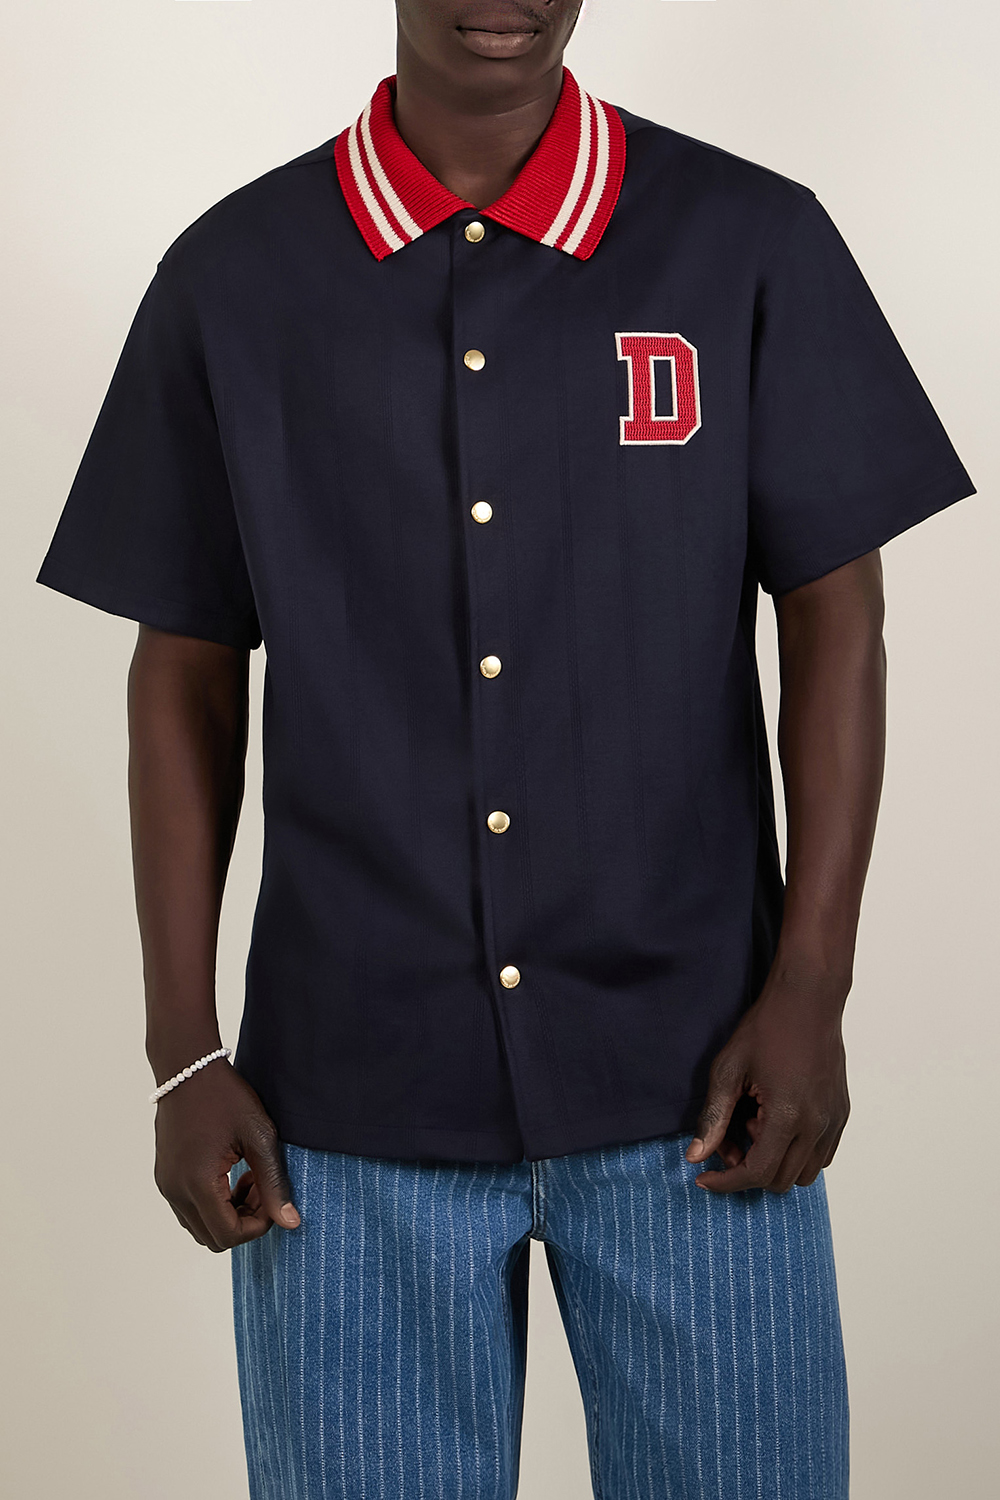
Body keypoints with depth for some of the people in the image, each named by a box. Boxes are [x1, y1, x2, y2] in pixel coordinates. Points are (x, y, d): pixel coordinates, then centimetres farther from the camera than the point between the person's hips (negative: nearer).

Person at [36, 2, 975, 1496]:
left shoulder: (753, 246, 0)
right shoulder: (233, 277, 2)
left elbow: (834, 618, 1)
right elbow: (188, 675, 5)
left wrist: (810, 992, -6)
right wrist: (184, 1054, 2)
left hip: (687, 1083, 0)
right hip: (353, 1100, 1)